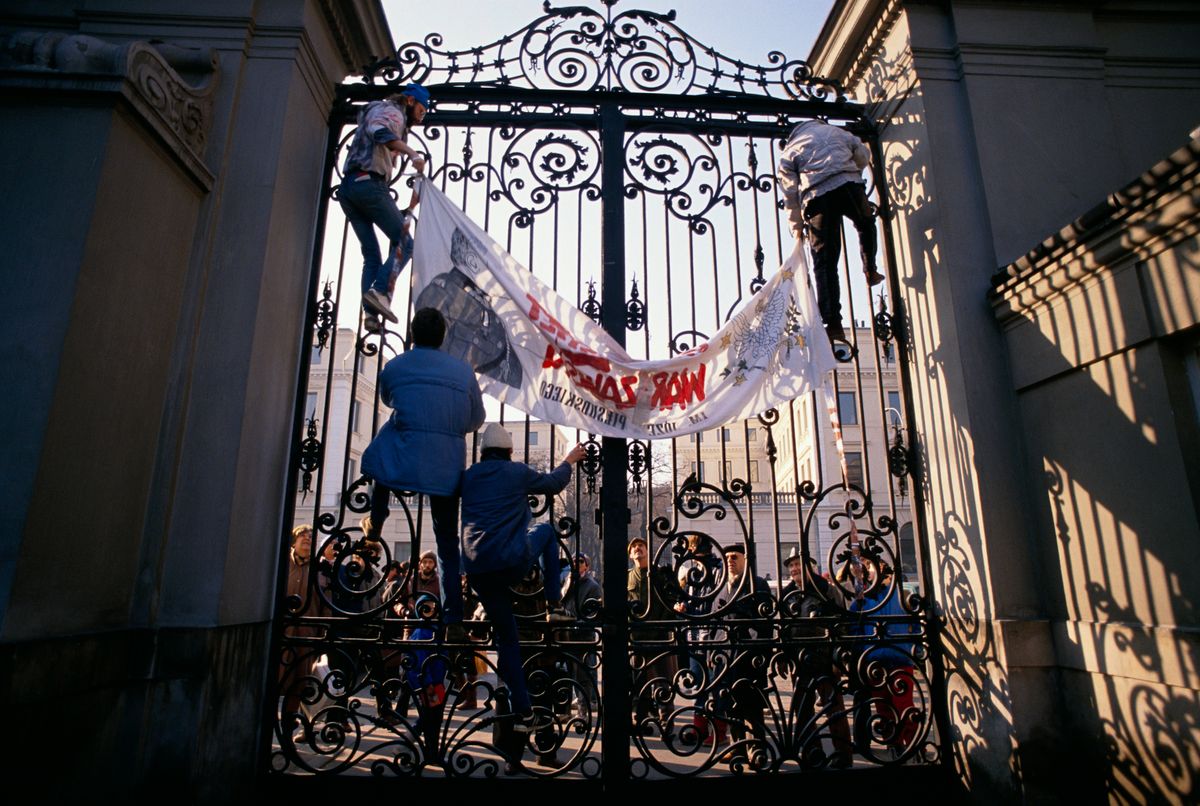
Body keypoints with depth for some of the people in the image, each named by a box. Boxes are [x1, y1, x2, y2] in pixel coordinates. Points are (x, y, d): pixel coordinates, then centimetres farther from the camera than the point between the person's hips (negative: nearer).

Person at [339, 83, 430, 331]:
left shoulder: (378, 111, 34)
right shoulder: (393, 112, 5)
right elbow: (379, 131, -19)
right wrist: (412, 152, -30)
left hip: (347, 188, 9)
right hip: (369, 183, -9)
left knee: (371, 254, 6)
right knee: (404, 243, -7)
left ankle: (371, 312, -5)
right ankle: (380, 291, -25)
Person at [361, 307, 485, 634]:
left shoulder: (394, 367, 2)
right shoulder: (463, 370, 3)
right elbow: (477, 418, 11)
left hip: (403, 461, -1)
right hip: (447, 467, 1)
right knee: (448, 542, 13)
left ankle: (375, 526, 42)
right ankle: (453, 614, 15)